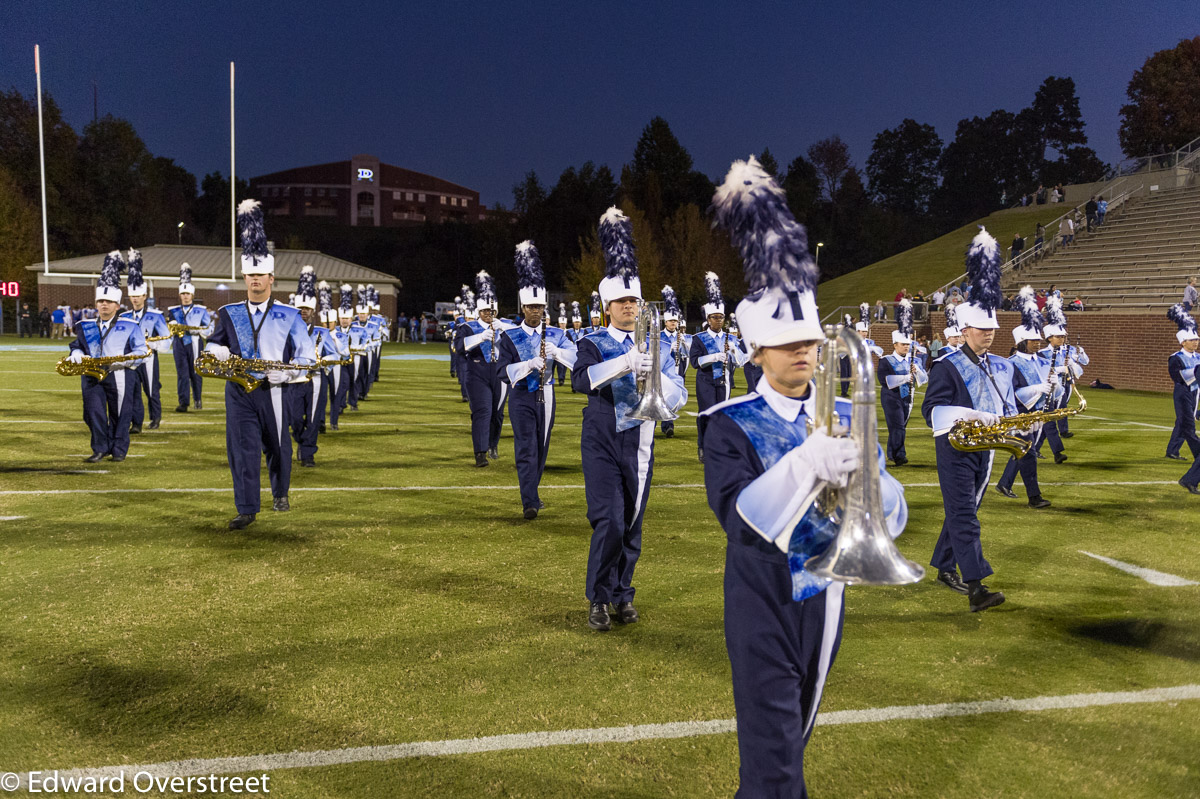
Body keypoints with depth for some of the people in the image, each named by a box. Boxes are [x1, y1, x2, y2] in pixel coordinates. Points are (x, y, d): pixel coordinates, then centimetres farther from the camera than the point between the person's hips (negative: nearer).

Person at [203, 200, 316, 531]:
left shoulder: (288, 316, 1)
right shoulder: (229, 314, 7)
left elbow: (307, 355, 1)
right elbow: (212, 345, 17)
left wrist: (285, 372, -17)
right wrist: (216, 351, -8)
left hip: (271, 391, -1)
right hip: (238, 392, 1)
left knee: (277, 446, 12)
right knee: (242, 448, -6)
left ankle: (280, 494, 37)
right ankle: (247, 509, -2)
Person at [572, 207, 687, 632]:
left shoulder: (658, 346, 8)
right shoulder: (594, 344, 0)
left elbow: (678, 397, 1)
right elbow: (582, 379, -21)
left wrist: (655, 377, -20)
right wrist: (625, 362, -36)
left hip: (639, 444, 3)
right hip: (602, 442, -3)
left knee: (632, 524, 8)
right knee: (608, 521, -10)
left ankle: (622, 594, 25)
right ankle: (598, 600, 5)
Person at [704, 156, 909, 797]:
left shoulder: (847, 418, 0)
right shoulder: (732, 424, -12)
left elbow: (892, 519, -6)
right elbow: (736, 515, -26)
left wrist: (868, 473, -29)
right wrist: (804, 466, -41)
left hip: (822, 596, 5)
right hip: (762, 601, -5)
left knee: (797, 730, 21)